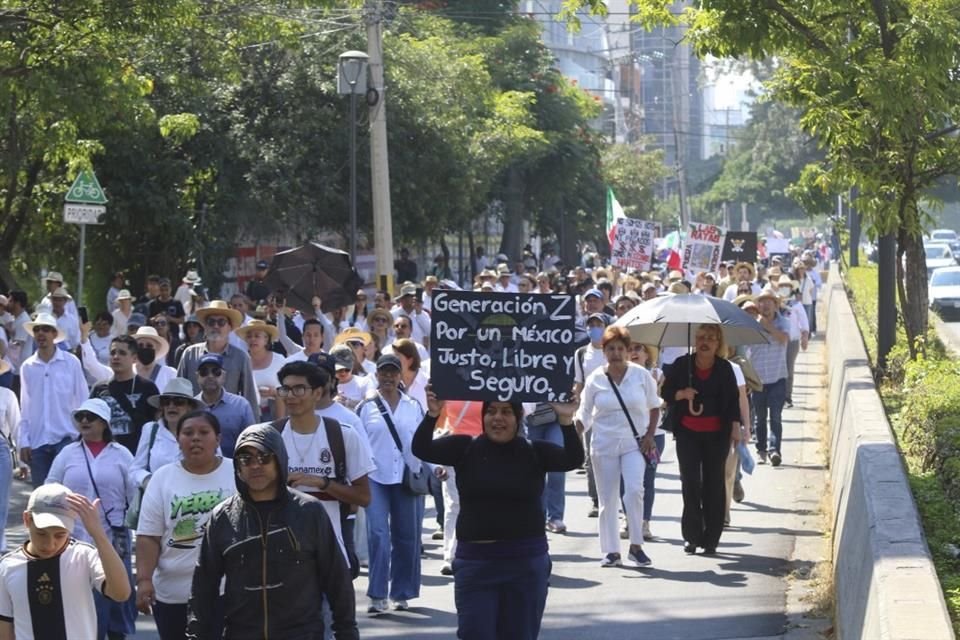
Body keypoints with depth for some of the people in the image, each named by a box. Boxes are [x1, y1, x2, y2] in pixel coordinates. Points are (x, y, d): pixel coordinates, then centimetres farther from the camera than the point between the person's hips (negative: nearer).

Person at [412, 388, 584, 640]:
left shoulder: (535, 452, 1)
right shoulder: (465, 449, 1)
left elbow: (573, 460, -13)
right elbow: (421, 449, -10)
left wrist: (566, 421, -28)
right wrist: (432, 415, -26)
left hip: (527, 562, 0)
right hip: (475, 560, 0)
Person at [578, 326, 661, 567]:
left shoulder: (641, 375, -1)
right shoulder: (595, 380, 1)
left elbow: (654, 407, 9)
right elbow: (585, 413, 5)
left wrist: (649, 436, -2)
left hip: (634, 443, -1)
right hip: (604, 444, 2)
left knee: (634, 490, -20)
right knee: (607, 499, 4)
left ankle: (636, 546, -8)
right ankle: (611, 551, 13)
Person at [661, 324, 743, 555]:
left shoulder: (724, 369, 0)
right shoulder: (681, 365, 0)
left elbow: (733, 399, 4)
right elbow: (666, 391, 6)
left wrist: (735, 426, -6)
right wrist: (681, 394, -14)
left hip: (716, 434, 0)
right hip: (688, 433, 0)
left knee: (713, 483, 1)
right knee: (690, 482, -5)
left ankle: (711, 538, 7)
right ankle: (692, 536, 3)